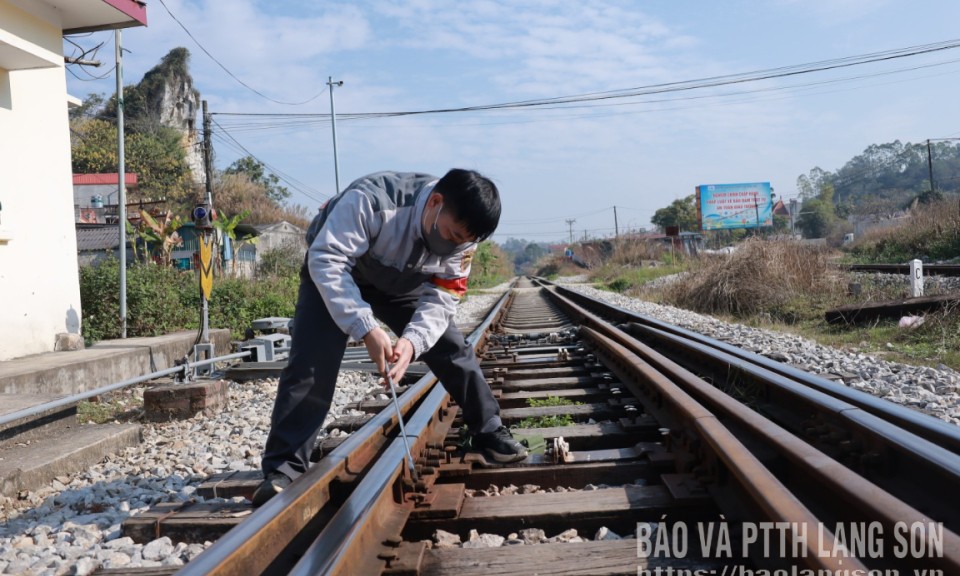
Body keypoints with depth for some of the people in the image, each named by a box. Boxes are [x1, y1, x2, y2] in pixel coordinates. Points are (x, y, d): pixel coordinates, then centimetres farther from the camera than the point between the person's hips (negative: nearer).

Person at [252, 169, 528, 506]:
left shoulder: (461, 237, -22)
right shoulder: (372, 200, -41)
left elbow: (442, 298, -20)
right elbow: (326, 259, -41)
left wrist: (413, 340, -40)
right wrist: (366, 329, -48)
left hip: (401, 286, 5)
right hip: (333, 275, -4)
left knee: (454, 350, -2)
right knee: (312, 361, -19)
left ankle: (490, 433, 14)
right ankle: (284, 466, -10)